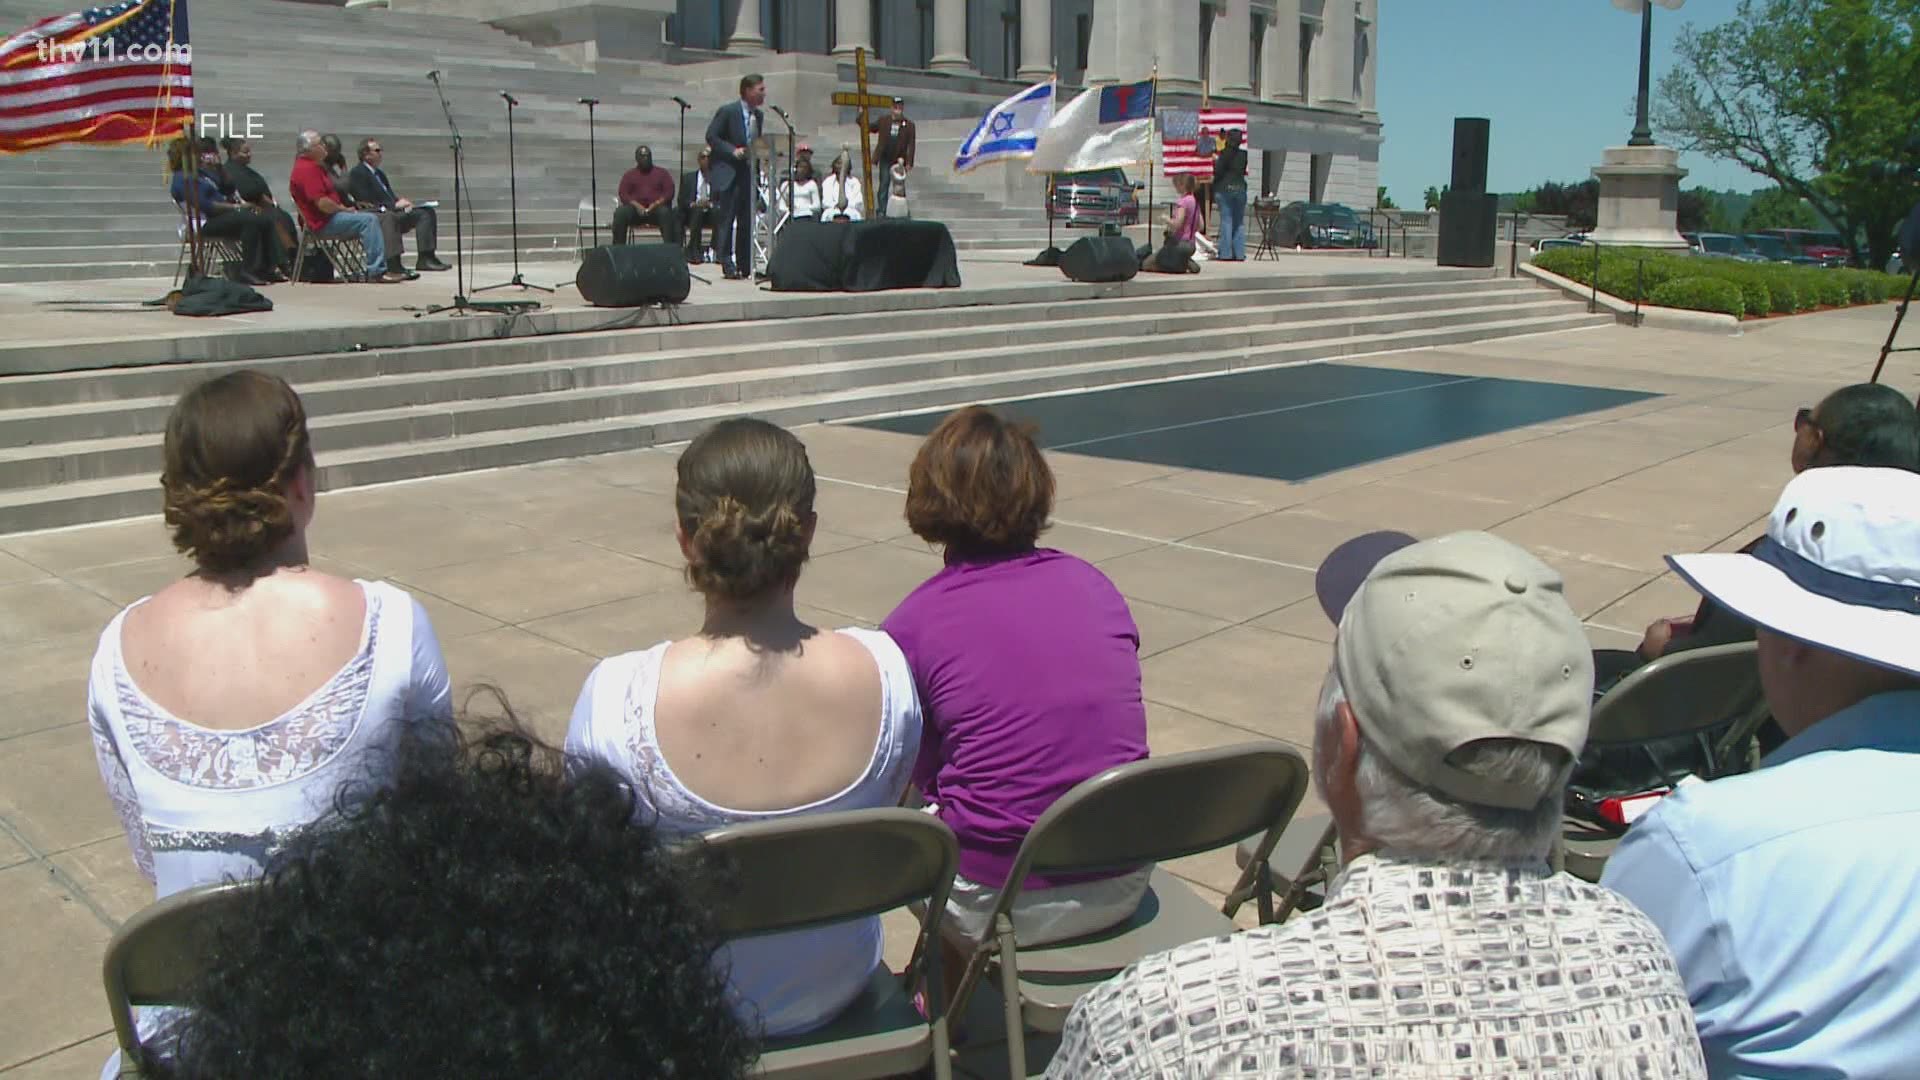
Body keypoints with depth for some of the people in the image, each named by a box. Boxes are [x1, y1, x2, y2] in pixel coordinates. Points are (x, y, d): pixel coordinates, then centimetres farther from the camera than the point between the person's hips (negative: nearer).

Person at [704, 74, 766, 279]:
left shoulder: (758, 115, 12)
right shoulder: (727, 111, -7)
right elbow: (711, 136, -8)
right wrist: (733, 151, -17)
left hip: (749, 173, 6)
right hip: (728, 173, -6)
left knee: (747, 221, 6)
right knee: (726, 219, -7)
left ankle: (745, 265, 11)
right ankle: (727, 263, -6)